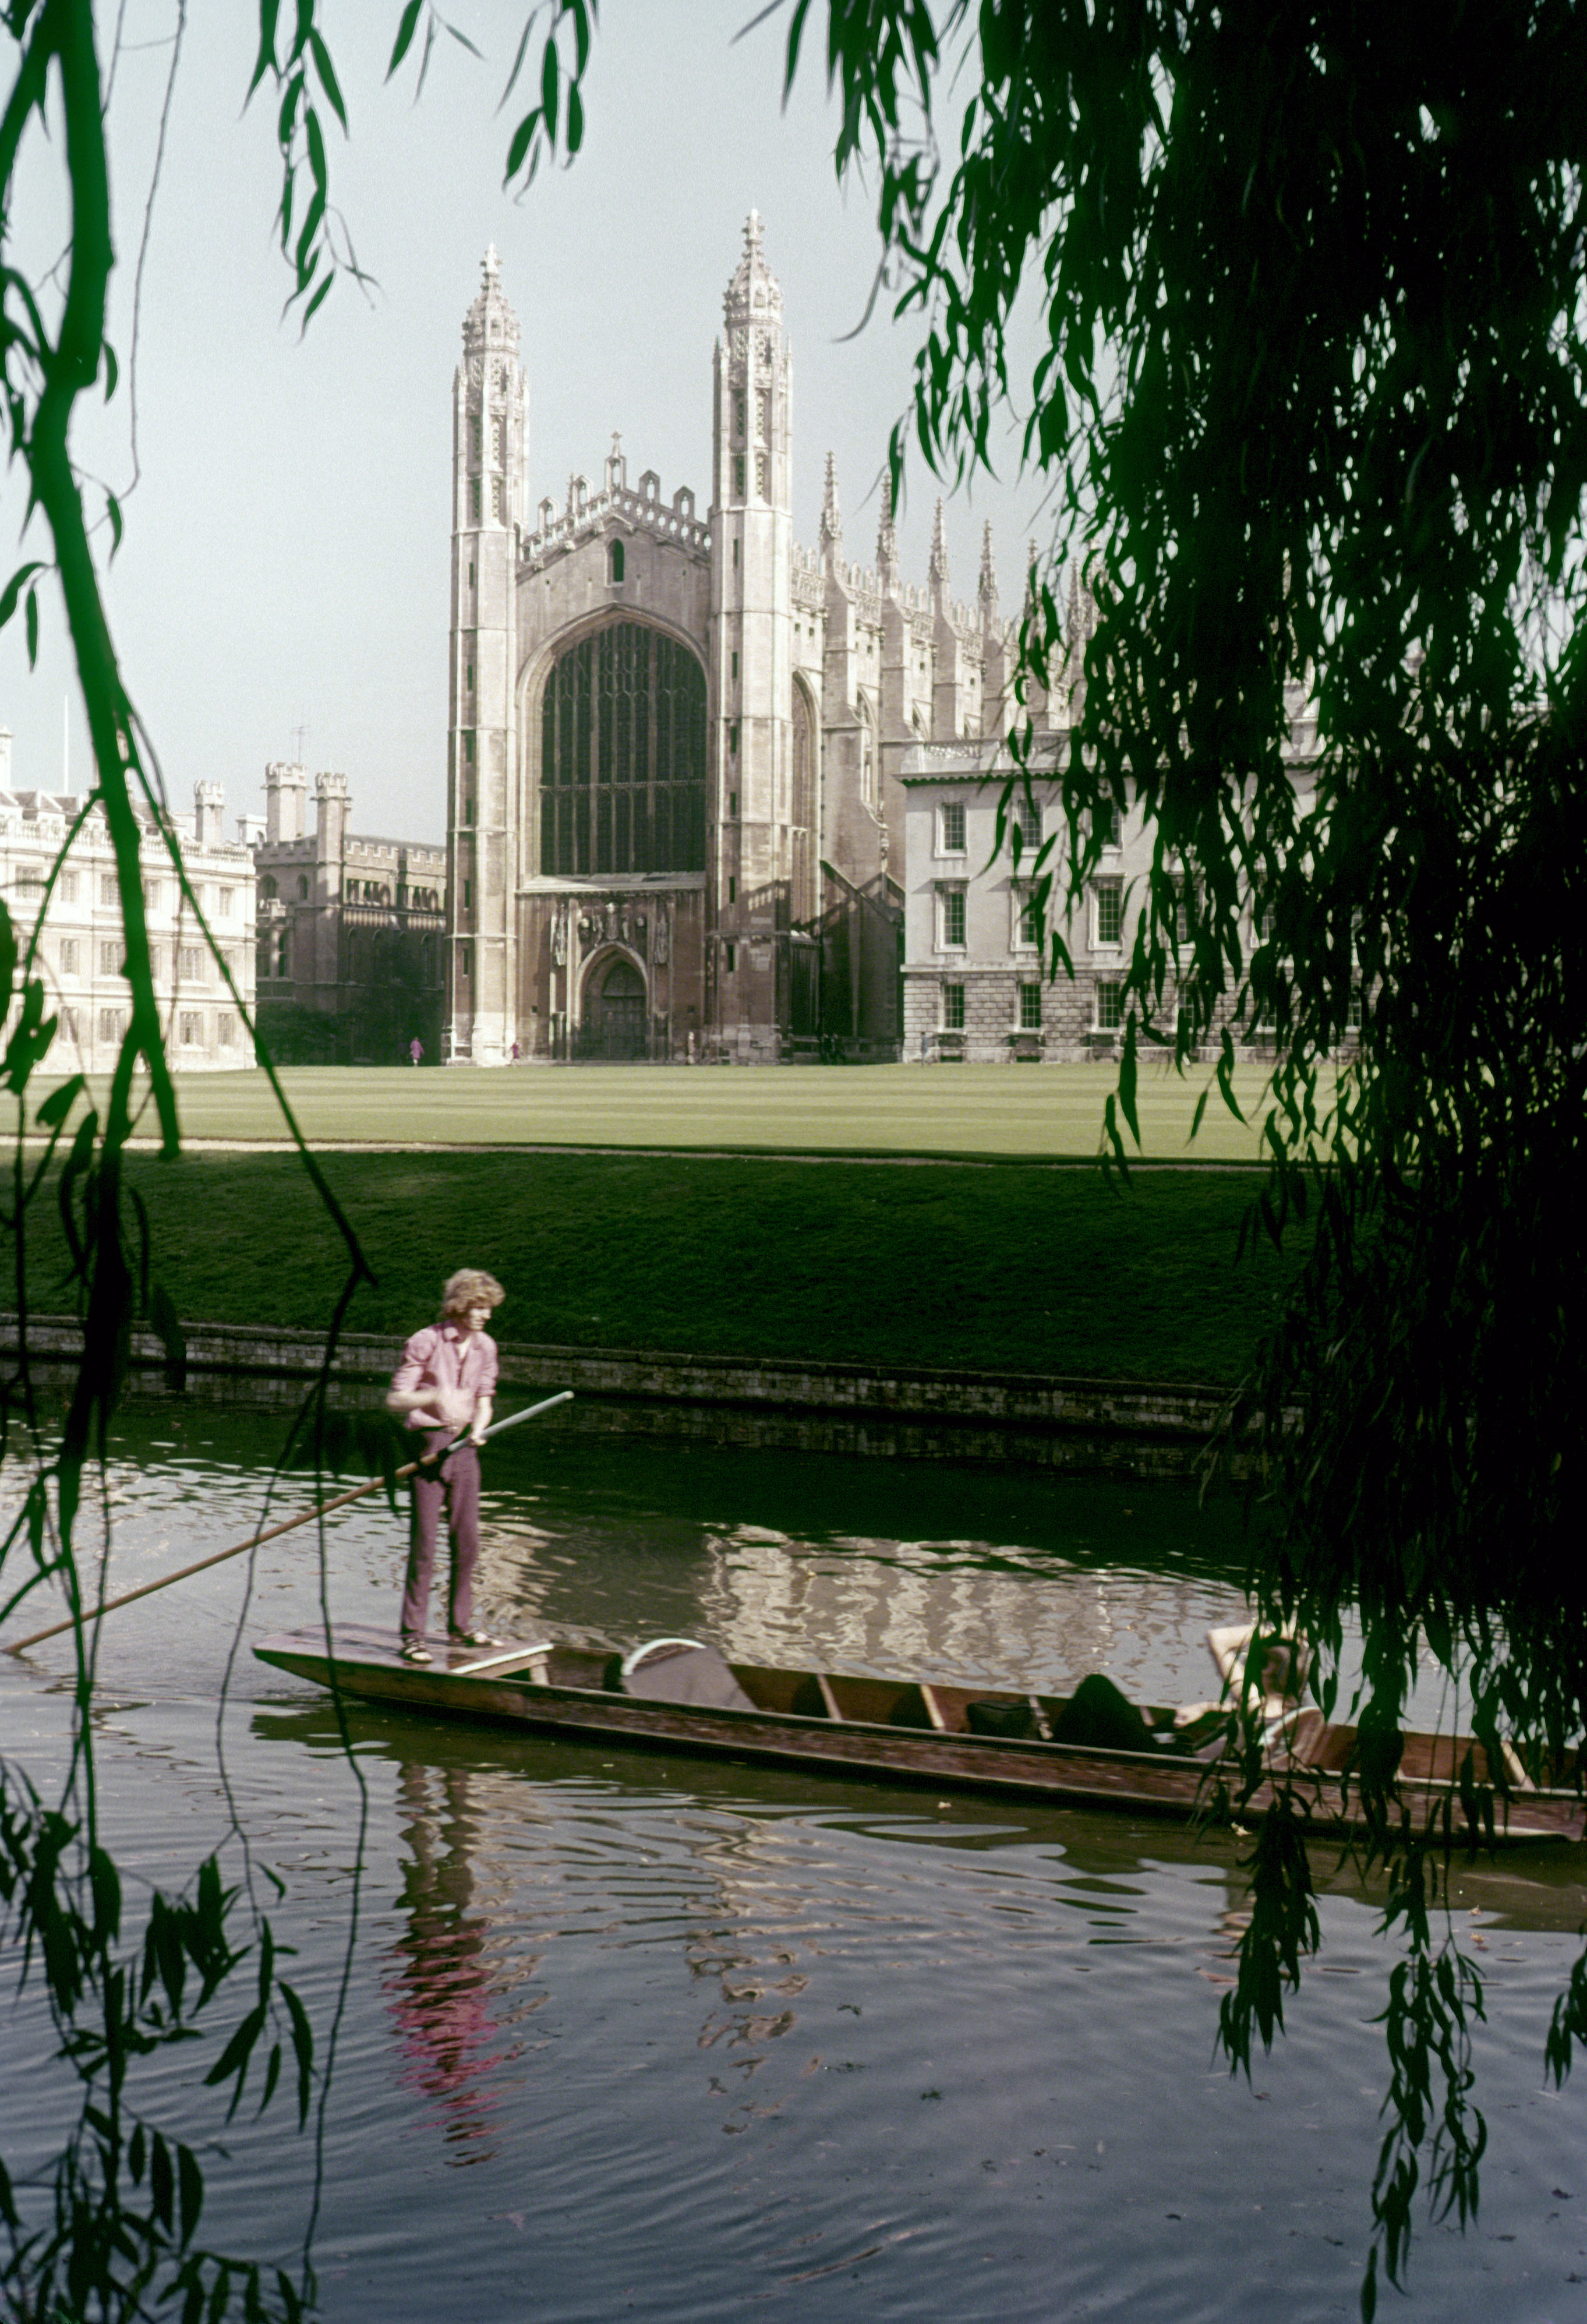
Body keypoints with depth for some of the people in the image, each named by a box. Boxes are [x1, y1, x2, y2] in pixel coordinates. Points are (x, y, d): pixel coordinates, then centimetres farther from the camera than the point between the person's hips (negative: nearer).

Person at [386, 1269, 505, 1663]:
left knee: (467, 1541, 9)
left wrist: (479, 1428, -7)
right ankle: (412, 1636, 0)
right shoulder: (425, 1342, -11)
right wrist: (436, 1397, -29)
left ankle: (460, 1625, 23)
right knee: (423, 1545, -5)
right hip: (428, 1444, -6)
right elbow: (395, 1400, -13)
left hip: (464, 1448, 6)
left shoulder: (485, 1347, 8)